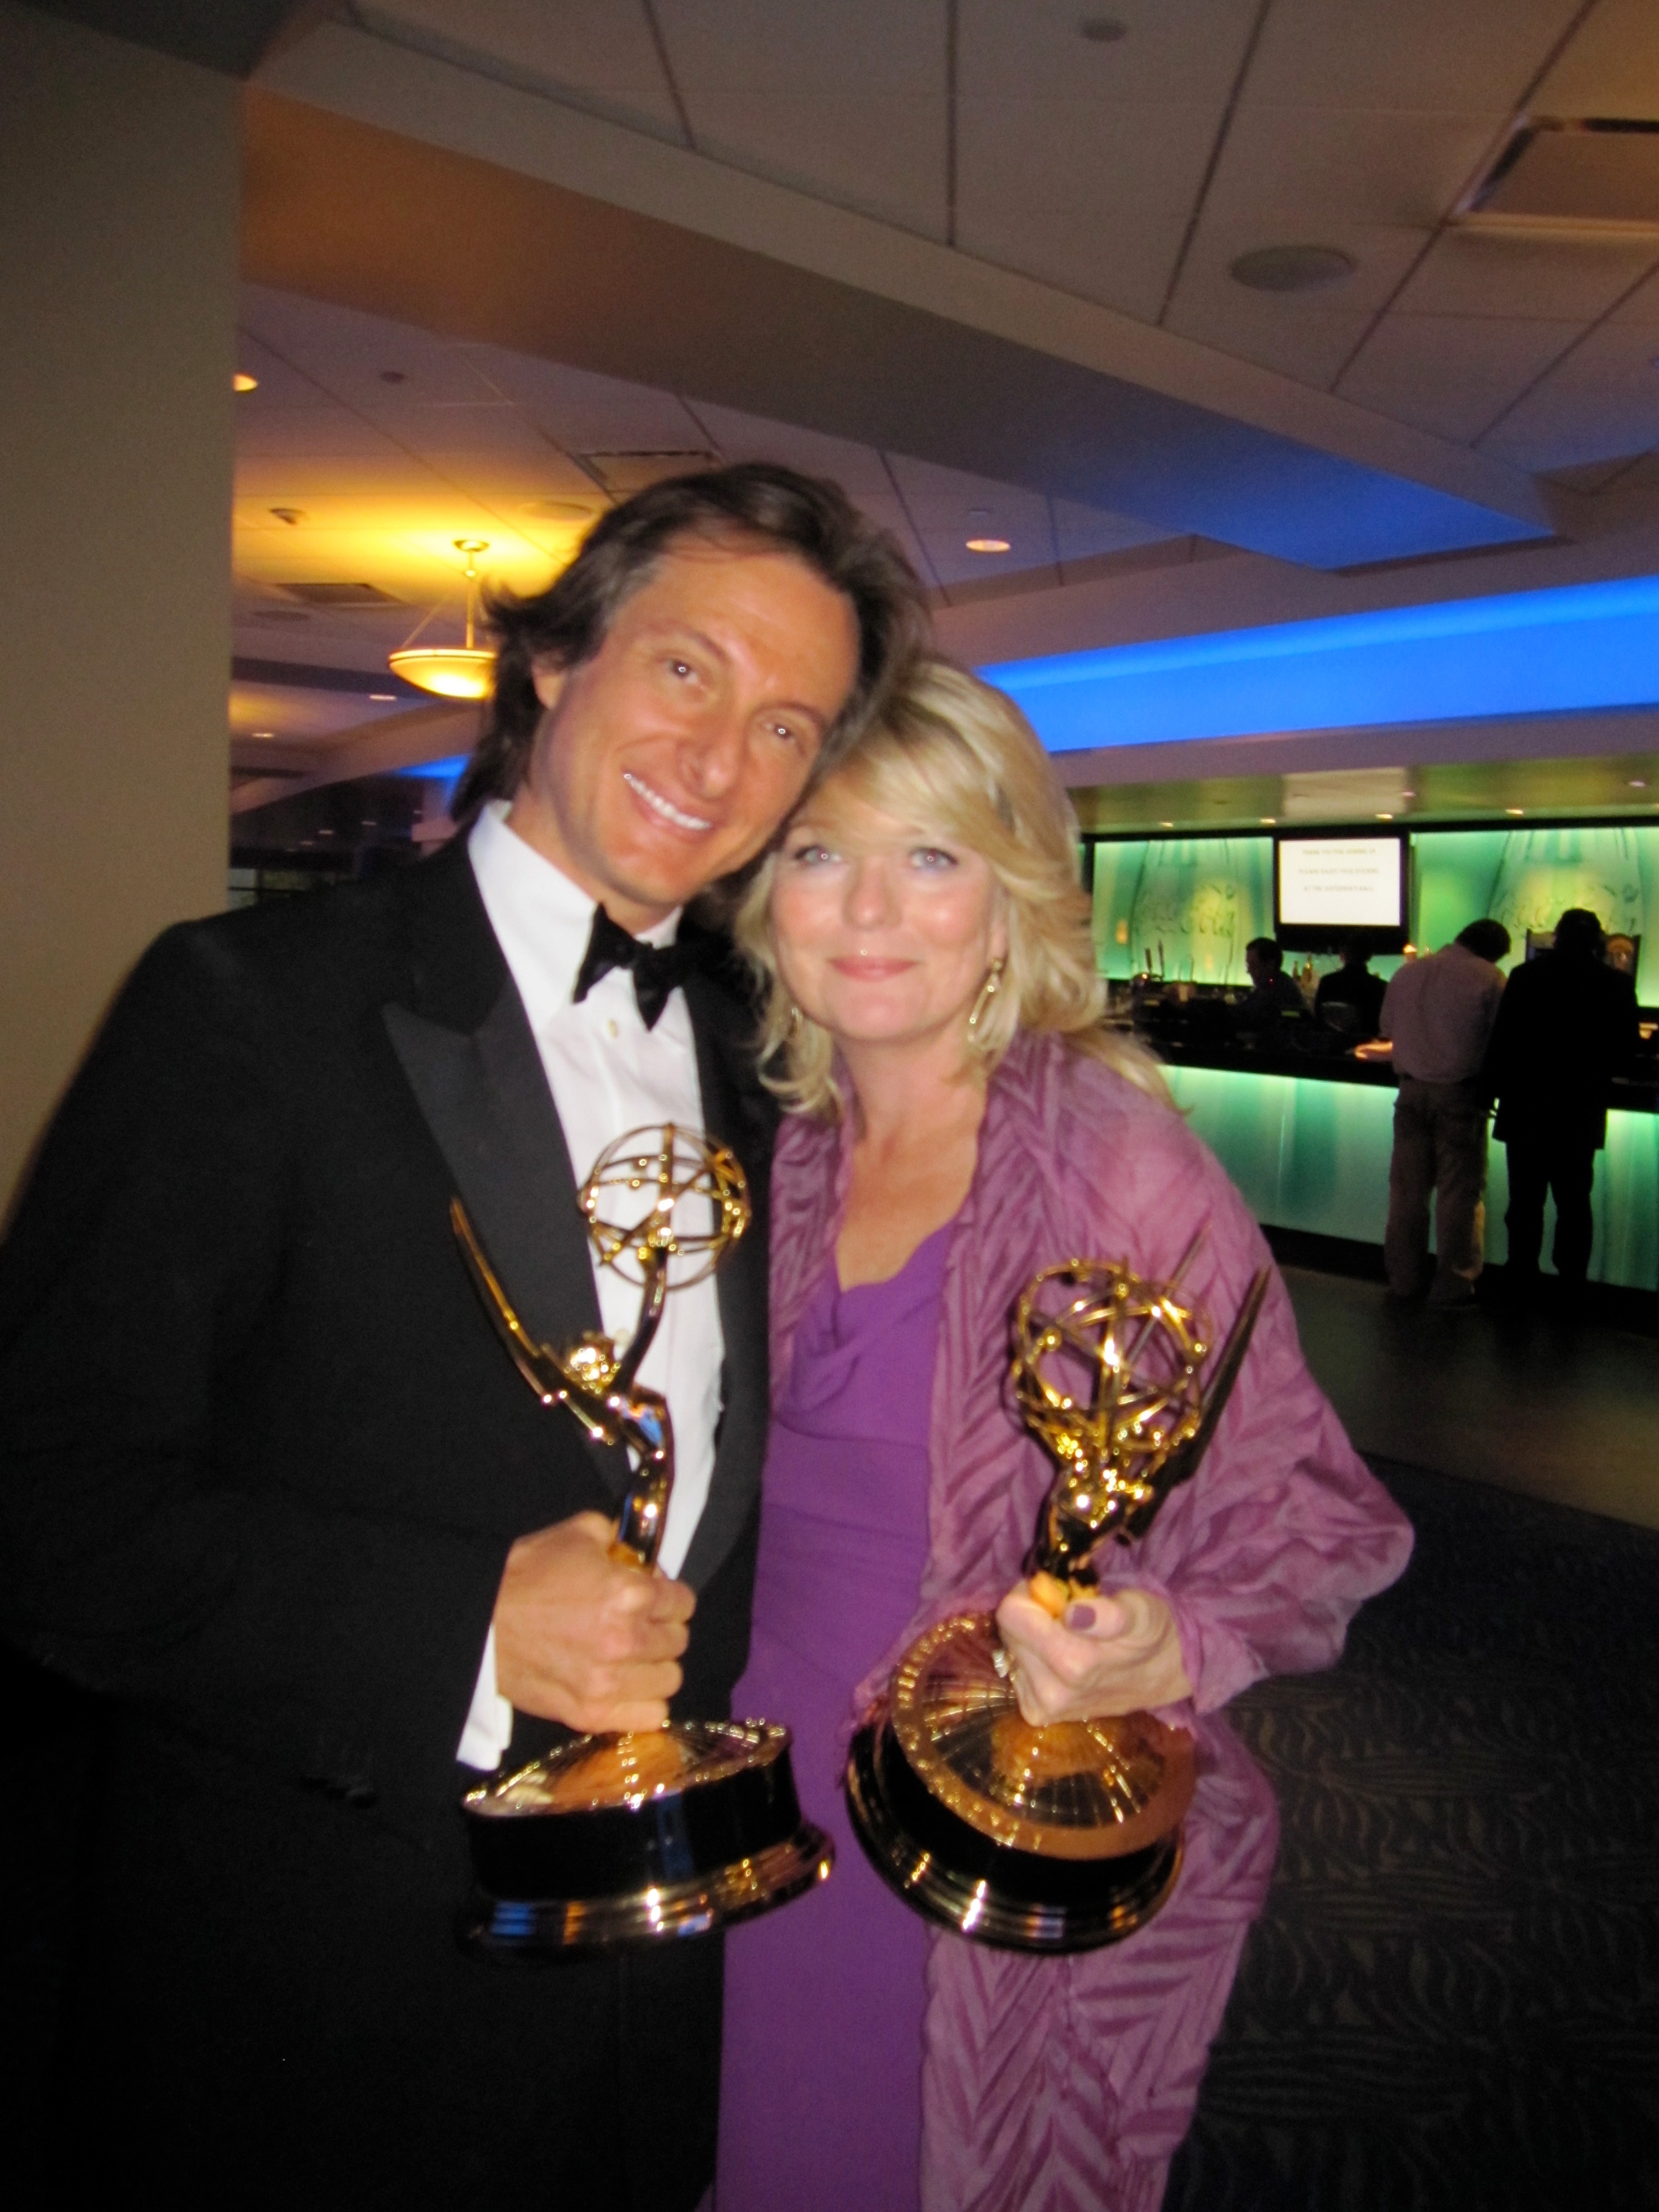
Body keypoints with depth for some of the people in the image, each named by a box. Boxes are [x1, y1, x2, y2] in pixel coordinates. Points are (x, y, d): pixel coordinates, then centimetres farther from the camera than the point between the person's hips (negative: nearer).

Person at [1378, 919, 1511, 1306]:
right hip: (1461, 1094, -4)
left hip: (1412, 1089, 4)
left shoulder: (1406, 973, 7)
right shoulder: (1489, 979, -8)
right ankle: (1453, 1284, 4)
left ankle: (1403, 1278, 16)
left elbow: (1386, 1028, 15)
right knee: (1460, 1190, 2)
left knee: (1407, 1186, 11)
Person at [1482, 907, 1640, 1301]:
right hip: (1582, 1110, 1)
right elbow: (1625, 1049, 3)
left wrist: (1492, 1088, 0)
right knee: (1574, 1199, 12)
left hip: (1527, 1106, -1)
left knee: (1526, 1197, 7)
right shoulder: (1616, 985, -4)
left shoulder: (1527, 976, -9)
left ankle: (1522, 1279, 10)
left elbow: (1502, 1039, -10)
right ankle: (1572, 1281, 13)